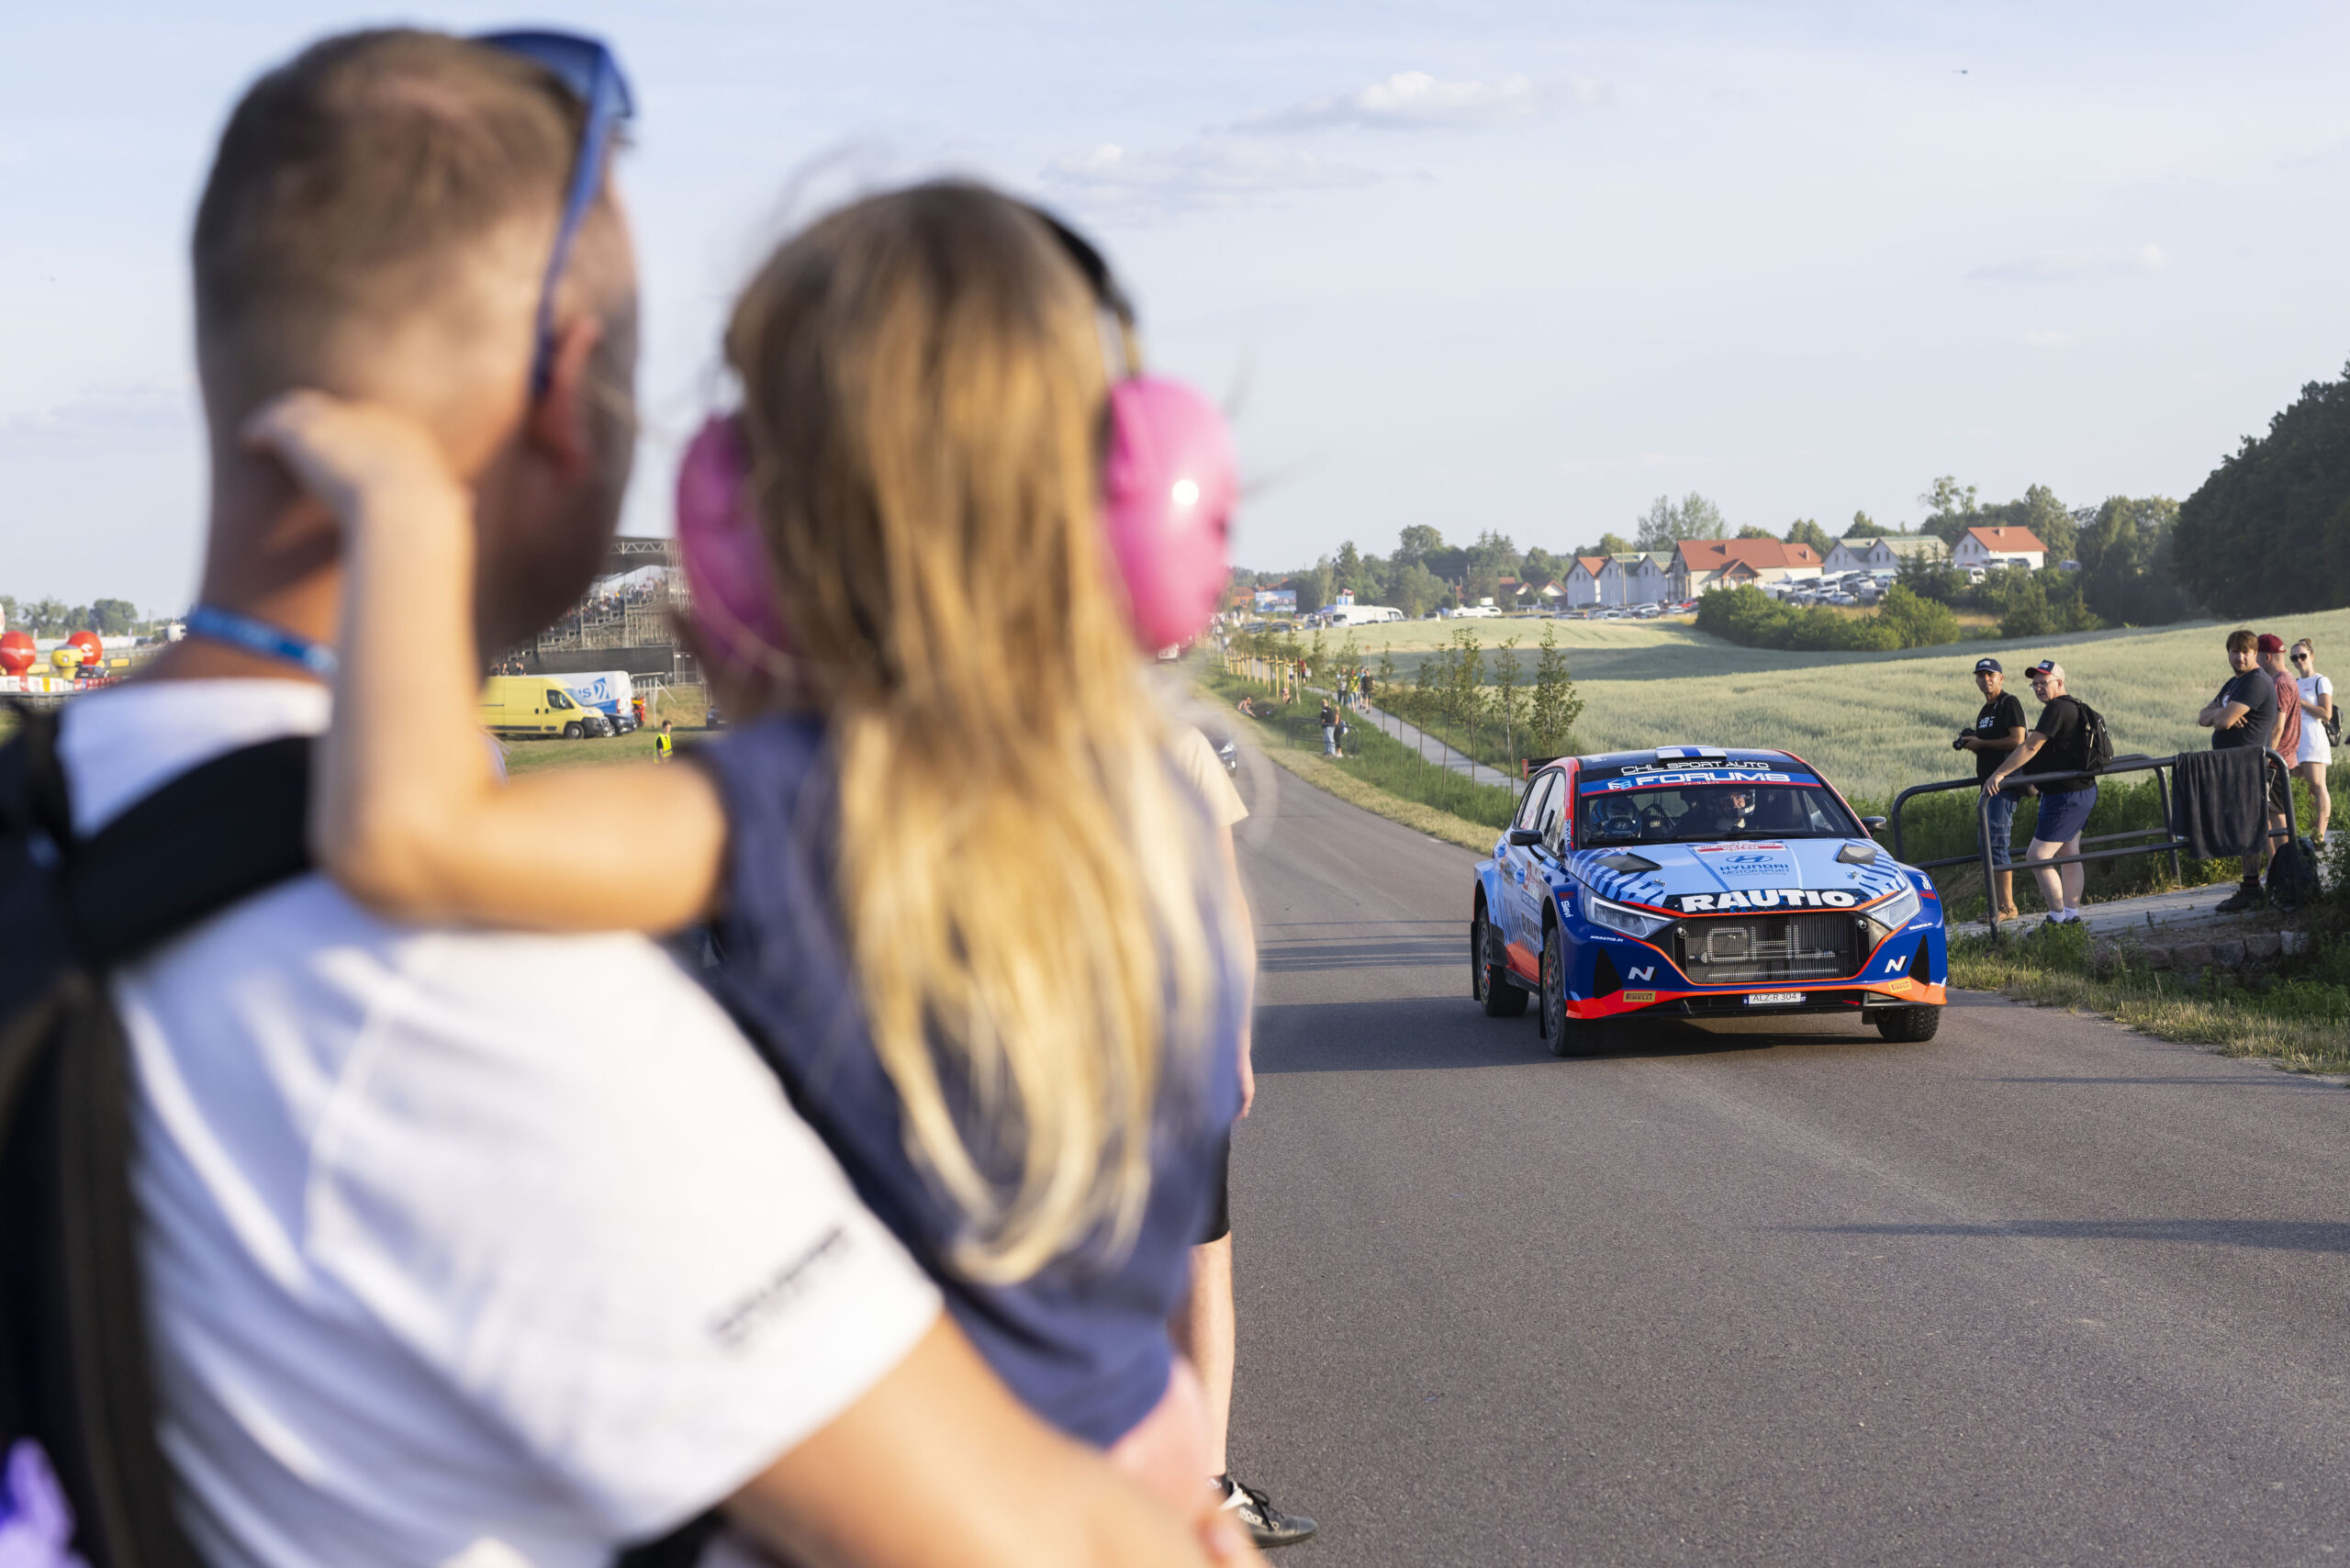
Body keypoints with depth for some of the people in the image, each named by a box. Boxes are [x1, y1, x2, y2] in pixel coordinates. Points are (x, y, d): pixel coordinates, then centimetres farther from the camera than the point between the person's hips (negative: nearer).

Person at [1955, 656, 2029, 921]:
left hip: (2006, 782, -10)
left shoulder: (2009, 703, -8)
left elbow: (2017, 741, -18)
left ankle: (2007, 907, -14)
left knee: (1997, 843, -14)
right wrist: (1972, 744, 7)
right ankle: (2001, 905, 12)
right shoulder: (1985, 711, 21)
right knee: (1989, 844, 9)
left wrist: (1981, 743, -12)